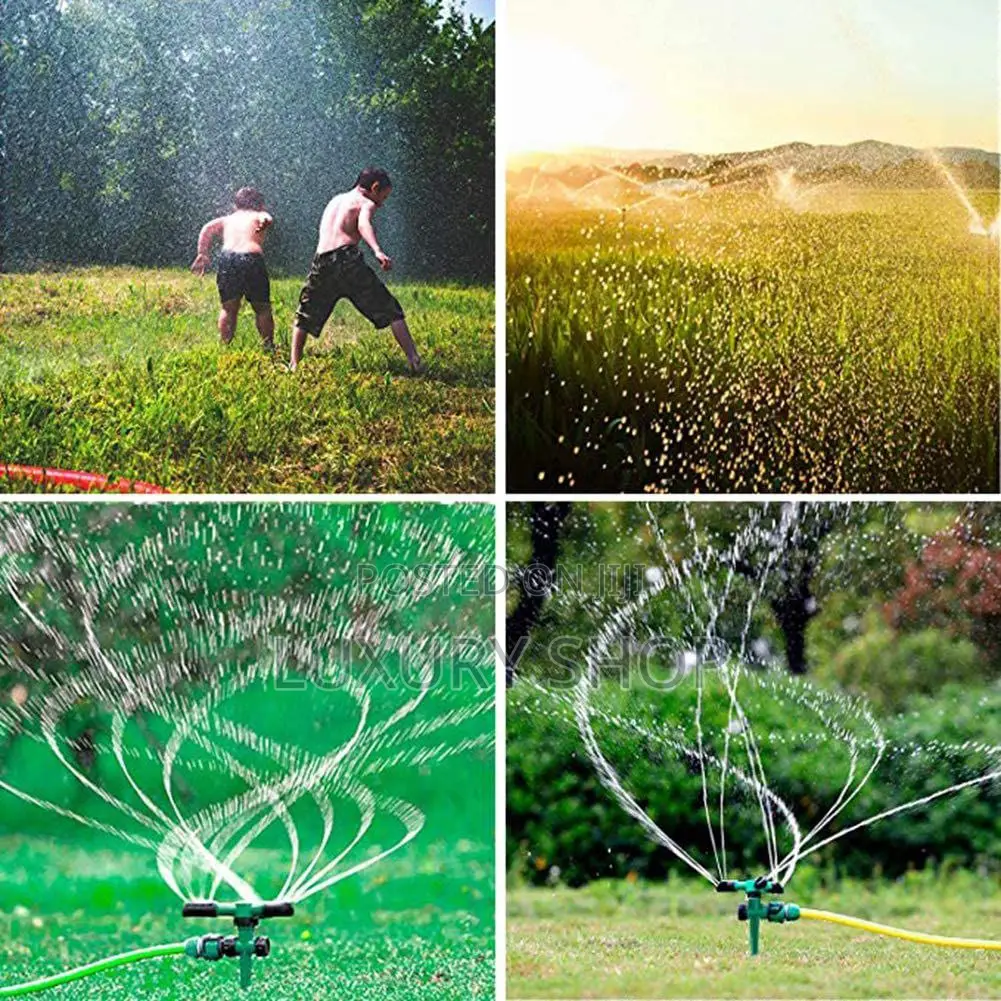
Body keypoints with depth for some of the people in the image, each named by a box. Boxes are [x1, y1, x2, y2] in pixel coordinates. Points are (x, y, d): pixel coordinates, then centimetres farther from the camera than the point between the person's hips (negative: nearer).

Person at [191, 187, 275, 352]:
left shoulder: (227, 219, 28)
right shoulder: (259, 216, 22)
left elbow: (208, 228, 11)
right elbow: (266, 218, -3)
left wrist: (203, 254, 9)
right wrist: (265, 222, -25)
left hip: (227, 258, 2)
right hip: (252, 257, -2)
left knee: (228, 309, 13)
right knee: (263, 309, 11)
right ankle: (269, 347, 10)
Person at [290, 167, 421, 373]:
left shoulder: (335, 200, 29)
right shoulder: (366, 203, 9)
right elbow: (364, 224, -14)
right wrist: (378, 252, -31)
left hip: (322, 263, 5)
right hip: (348, 259, -5)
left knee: (304, 317, 22)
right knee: (392, 312, 2)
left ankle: (294, 363, 11)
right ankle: (414, 361, -4)